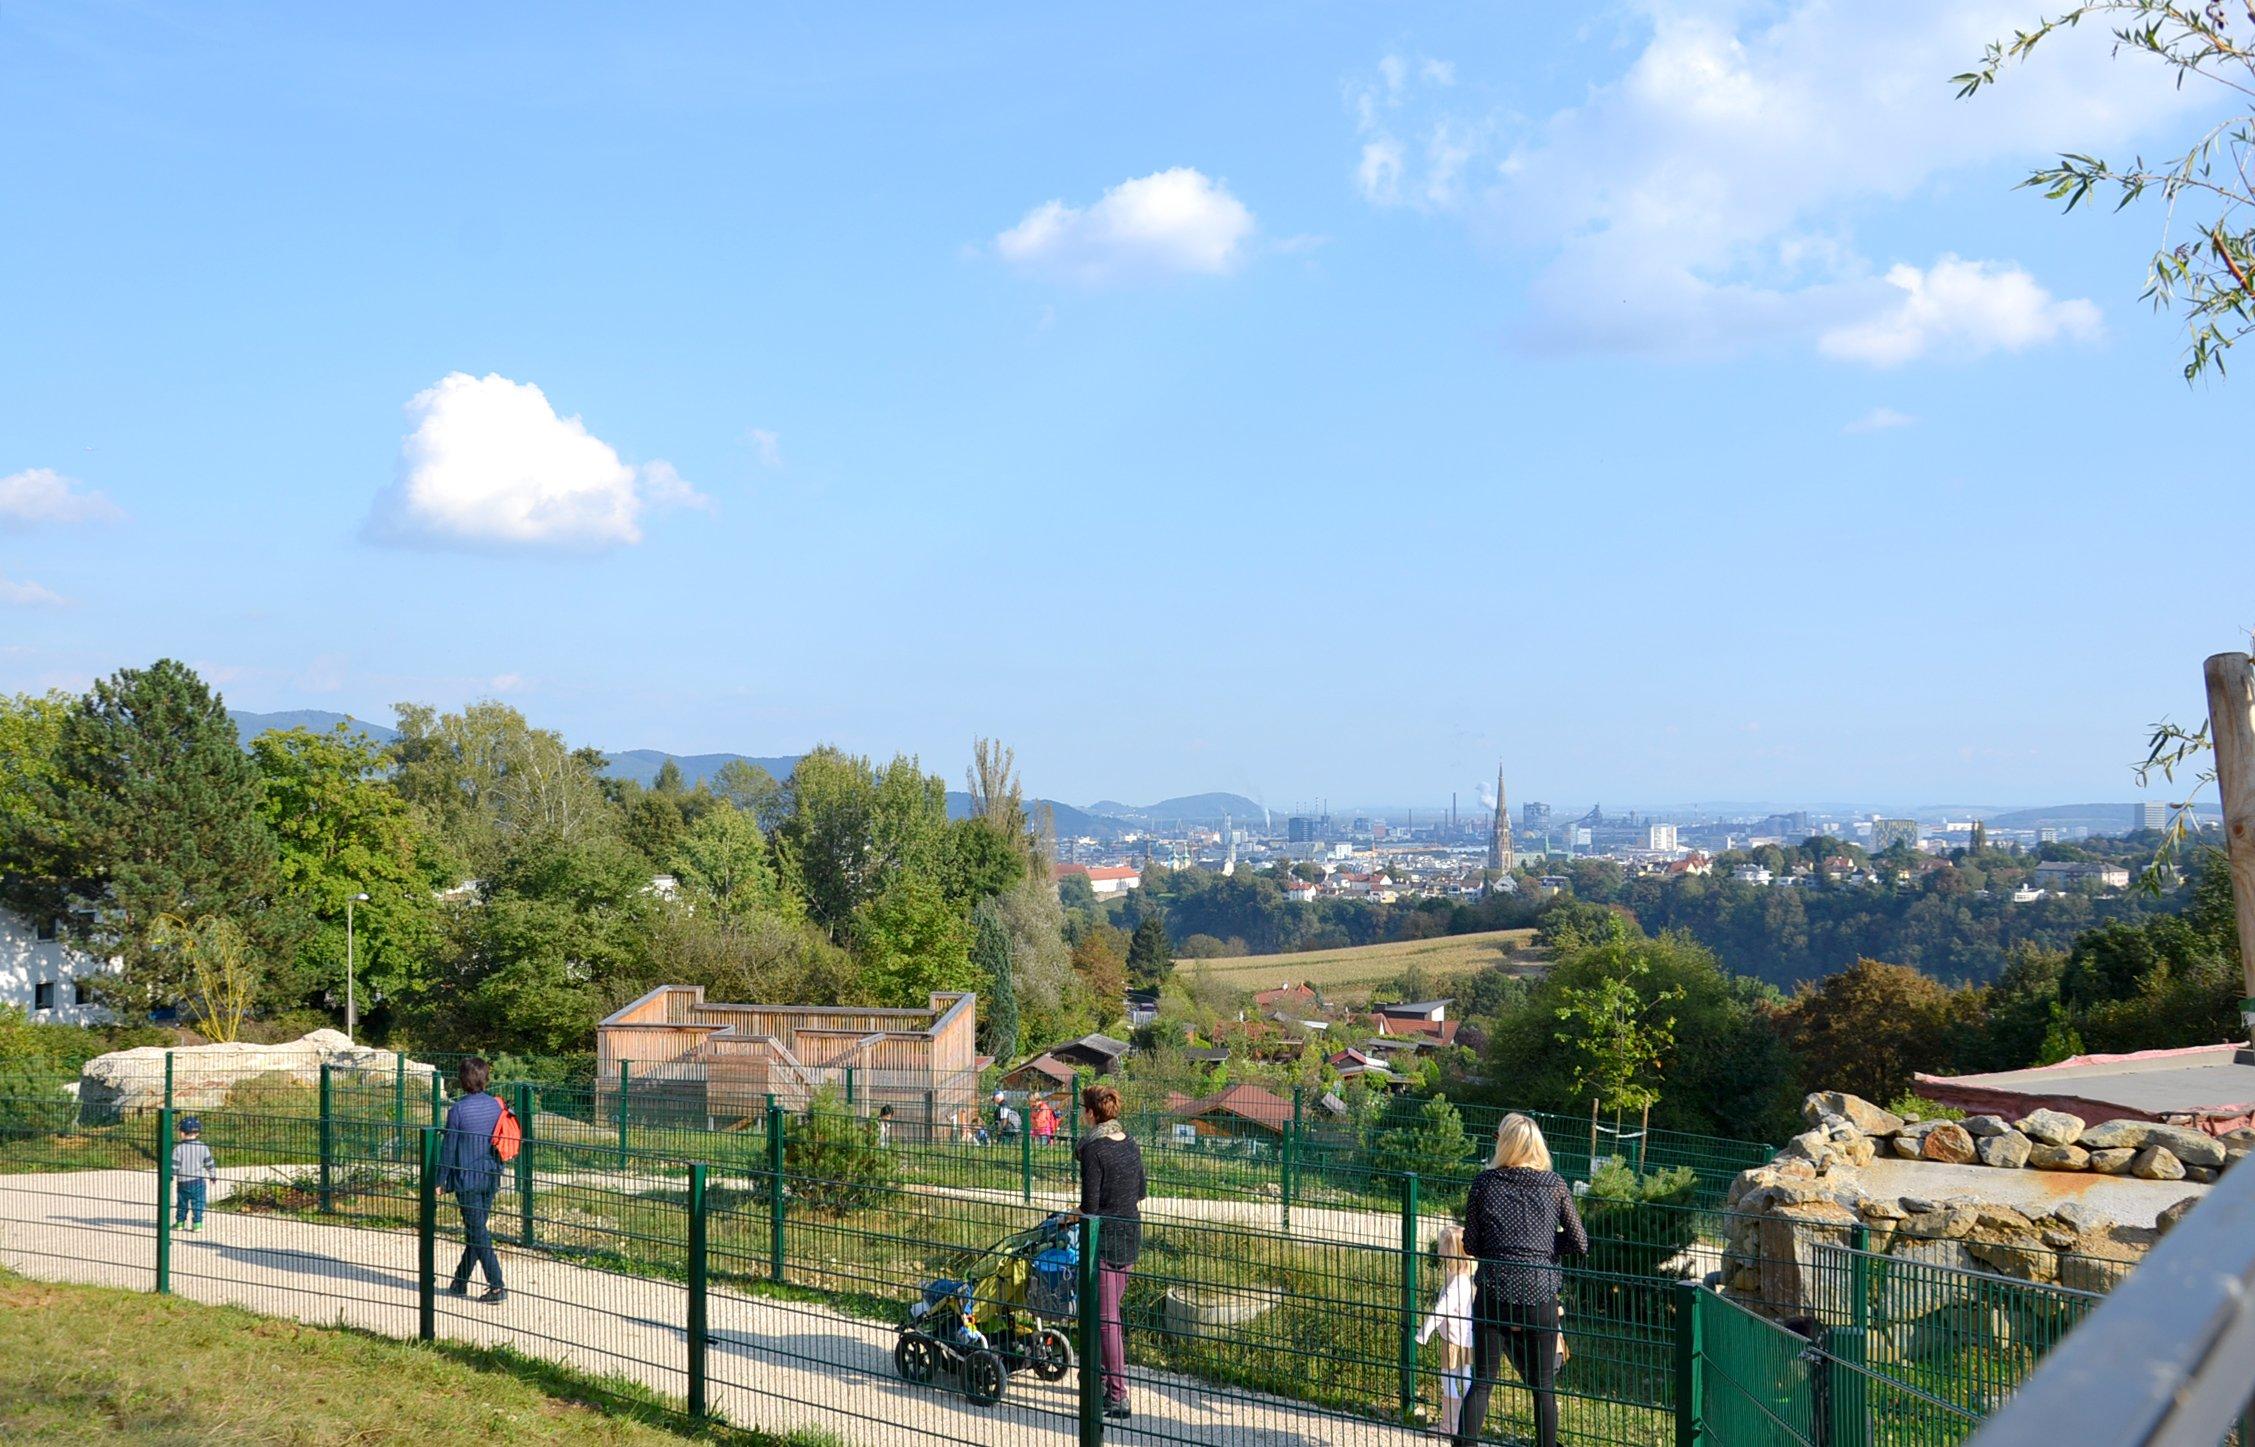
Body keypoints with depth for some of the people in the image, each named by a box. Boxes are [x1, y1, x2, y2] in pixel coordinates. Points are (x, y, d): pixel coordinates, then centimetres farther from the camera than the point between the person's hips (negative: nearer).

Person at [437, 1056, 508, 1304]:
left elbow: (448, 1147, -9)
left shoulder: (458, 1109, -13)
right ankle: (460, 1282, 27)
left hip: (467, 1179, -6)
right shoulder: (496, 1105, 3)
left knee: (478, 1232, -3)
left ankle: (496, 1286, -8)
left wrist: (441, 1181, -1)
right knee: (475, 1229, 16)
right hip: (491, 1177, 6)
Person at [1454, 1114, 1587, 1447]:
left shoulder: (1485, 1183, -1)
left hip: (1493, 1293, 0)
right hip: (1540, 1294, 0)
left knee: (1481, 1382, 7)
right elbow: (1580, 1245, 1)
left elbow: (1471, 1245, 2)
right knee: (1544, 1387, 12)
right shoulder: (1554, 1185, 0)